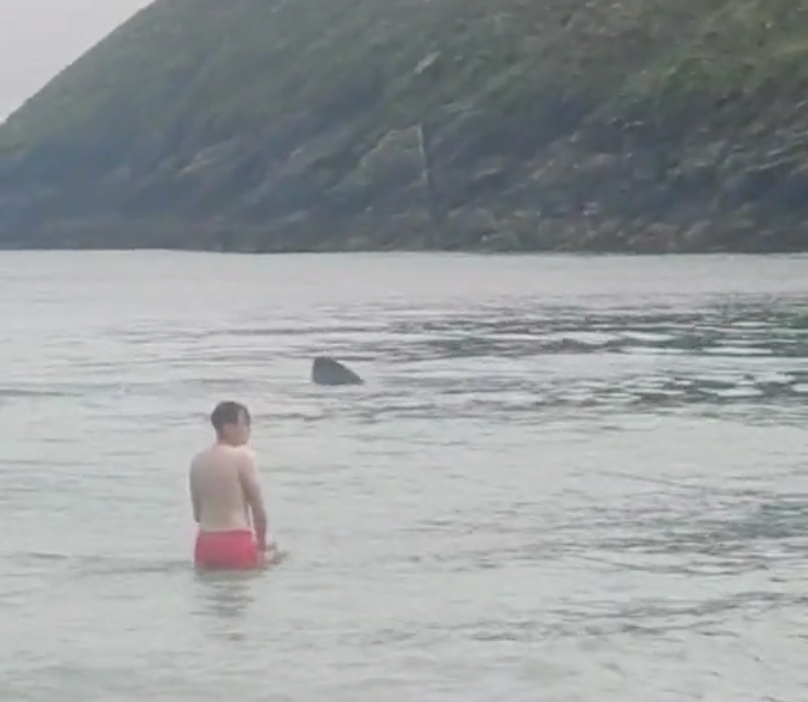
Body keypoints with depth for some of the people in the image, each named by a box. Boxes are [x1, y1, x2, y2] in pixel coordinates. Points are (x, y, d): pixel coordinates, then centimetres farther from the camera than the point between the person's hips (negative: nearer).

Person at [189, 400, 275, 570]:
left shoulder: (198, 461, 9)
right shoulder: (243, 456, -9)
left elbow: (197, 513, 13)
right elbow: (258, 507, -7)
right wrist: (262, 544, 6)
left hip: (206, 544, 6)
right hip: (237, 543, -6)